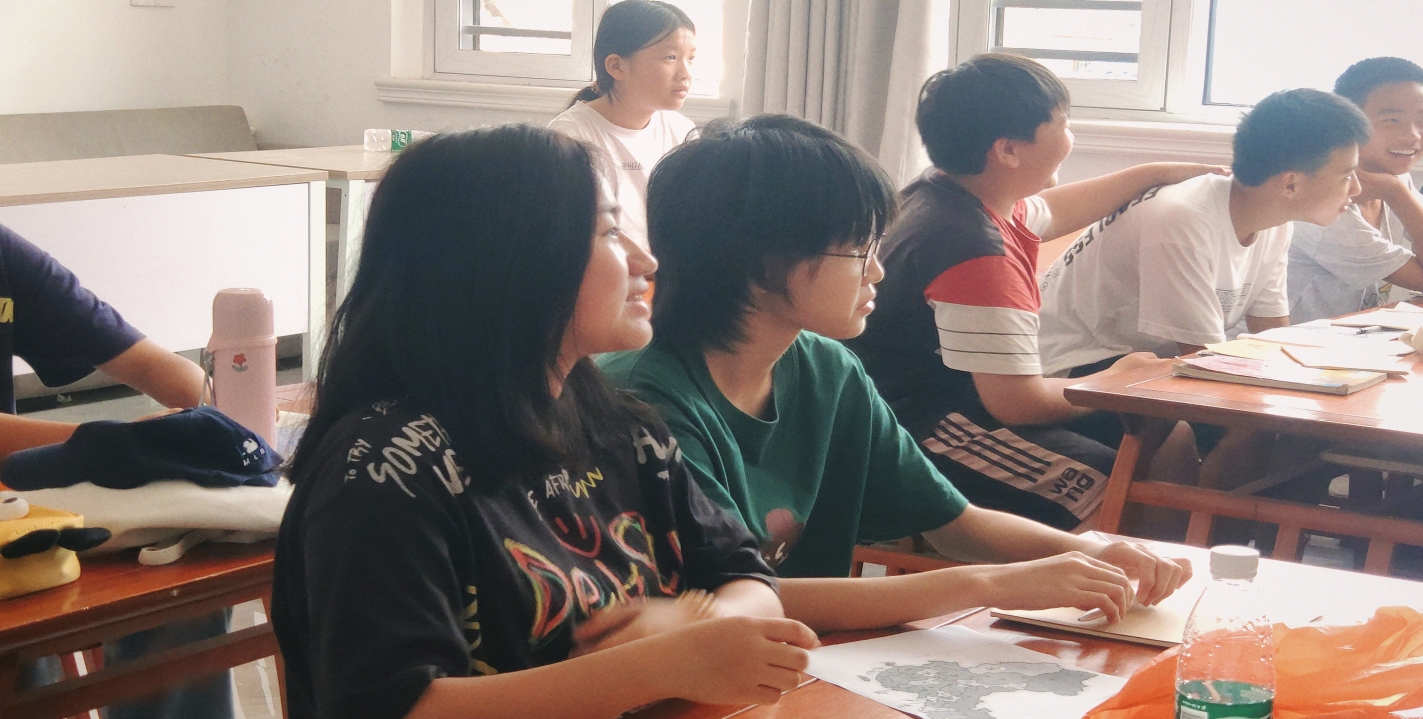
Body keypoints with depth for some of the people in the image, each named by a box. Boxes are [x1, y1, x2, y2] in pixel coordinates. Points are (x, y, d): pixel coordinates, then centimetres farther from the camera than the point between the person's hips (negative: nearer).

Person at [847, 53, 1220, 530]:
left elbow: (1049, 211, 31)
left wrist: (1156, 174, 37)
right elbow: (1017, 401, -26)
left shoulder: (953, 196, 6)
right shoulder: (976, 253, -27)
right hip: (927, 433, -11)